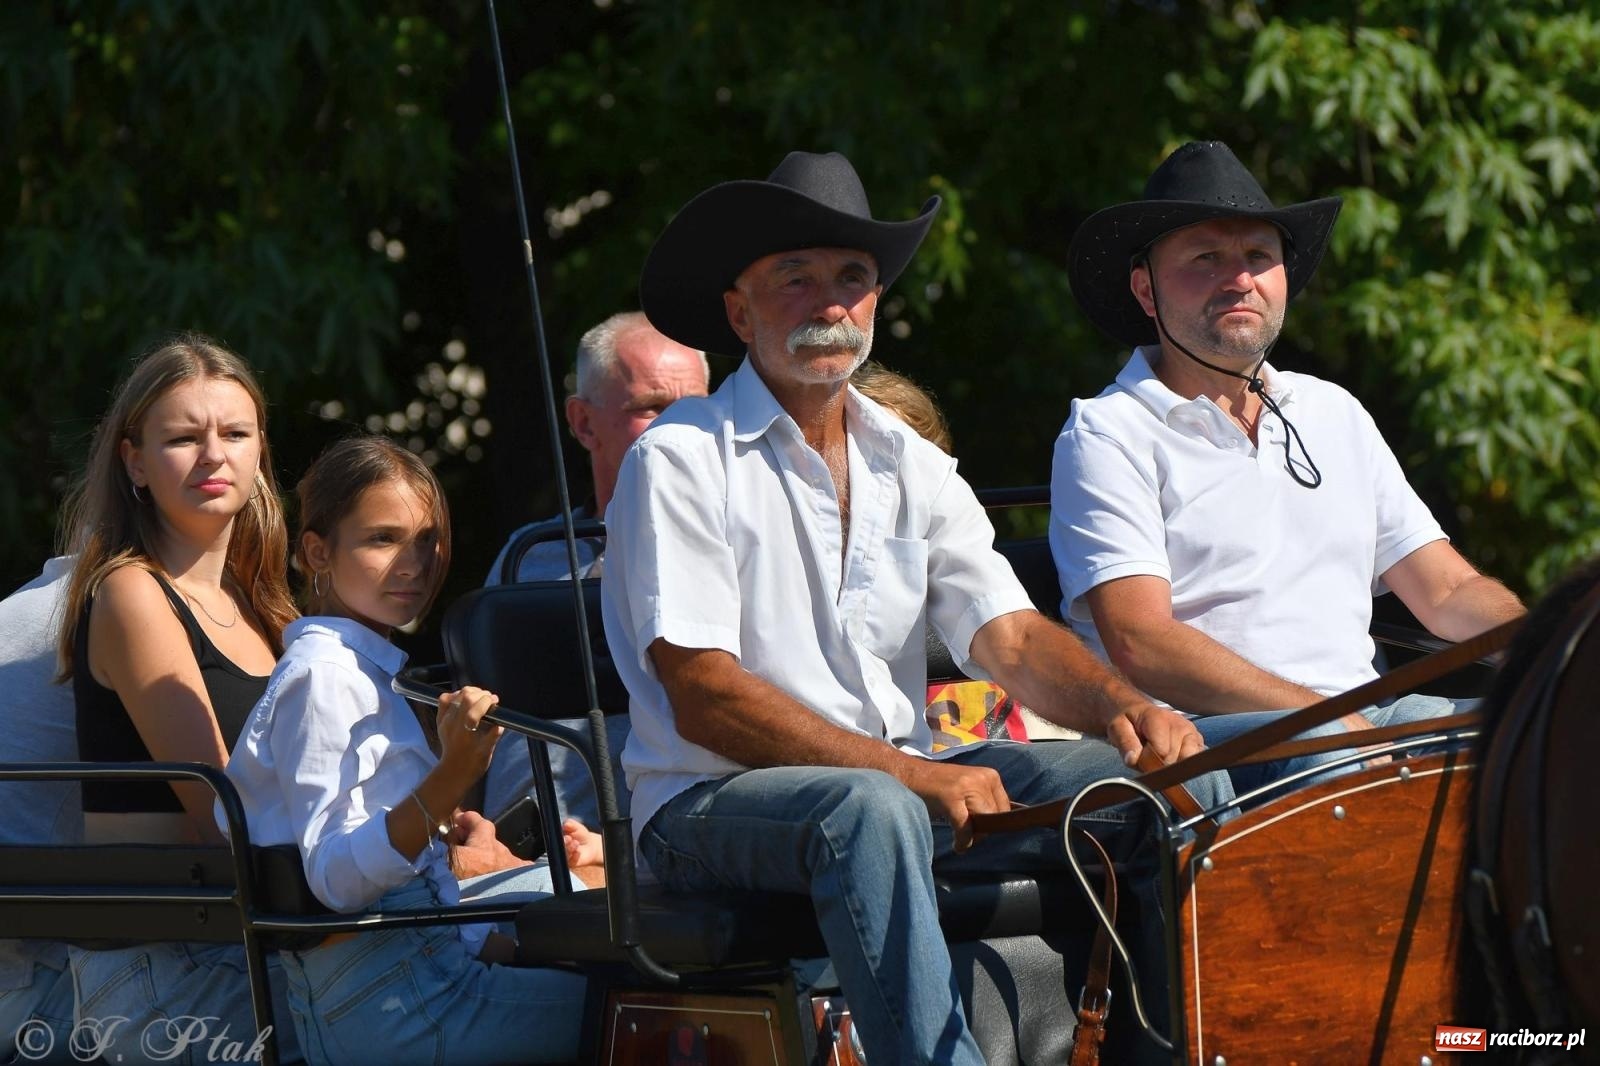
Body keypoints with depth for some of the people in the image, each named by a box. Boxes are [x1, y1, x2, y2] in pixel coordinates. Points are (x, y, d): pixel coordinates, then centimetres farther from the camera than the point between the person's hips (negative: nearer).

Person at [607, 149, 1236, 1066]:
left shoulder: (913, 467, 15)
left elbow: (1011, 636, 6)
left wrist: (1123, 706, -17)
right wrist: (907, 773, -23)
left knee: (1182, 779, -11)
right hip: (714, 806, -6)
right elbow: (703, 699, -14)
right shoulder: (680, 461, -5)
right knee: (870, 811, -40)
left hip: (907, 783, 6)